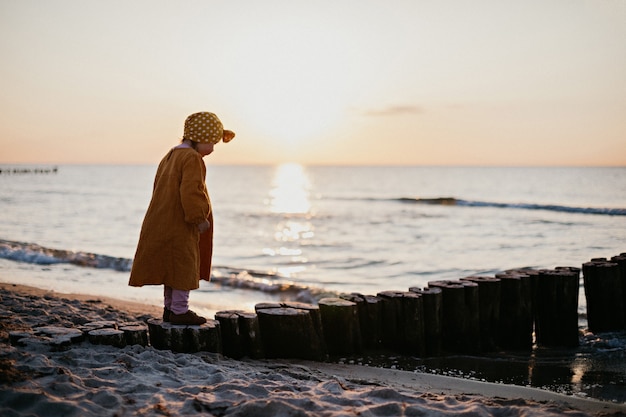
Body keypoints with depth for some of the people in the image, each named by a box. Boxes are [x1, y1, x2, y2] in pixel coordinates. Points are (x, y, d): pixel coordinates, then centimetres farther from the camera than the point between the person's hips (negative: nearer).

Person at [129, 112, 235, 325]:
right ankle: (180, 311, 2)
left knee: (172, 266, 16)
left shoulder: (170, 156, 16)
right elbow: (191, 192, -25)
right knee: (184, 265, -2)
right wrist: (200, 218, -17)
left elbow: (158, 188, 19)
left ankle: (169, 308, 24)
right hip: (180, 225, -10)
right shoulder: (192, 158, -15)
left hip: (162, 222, 10)